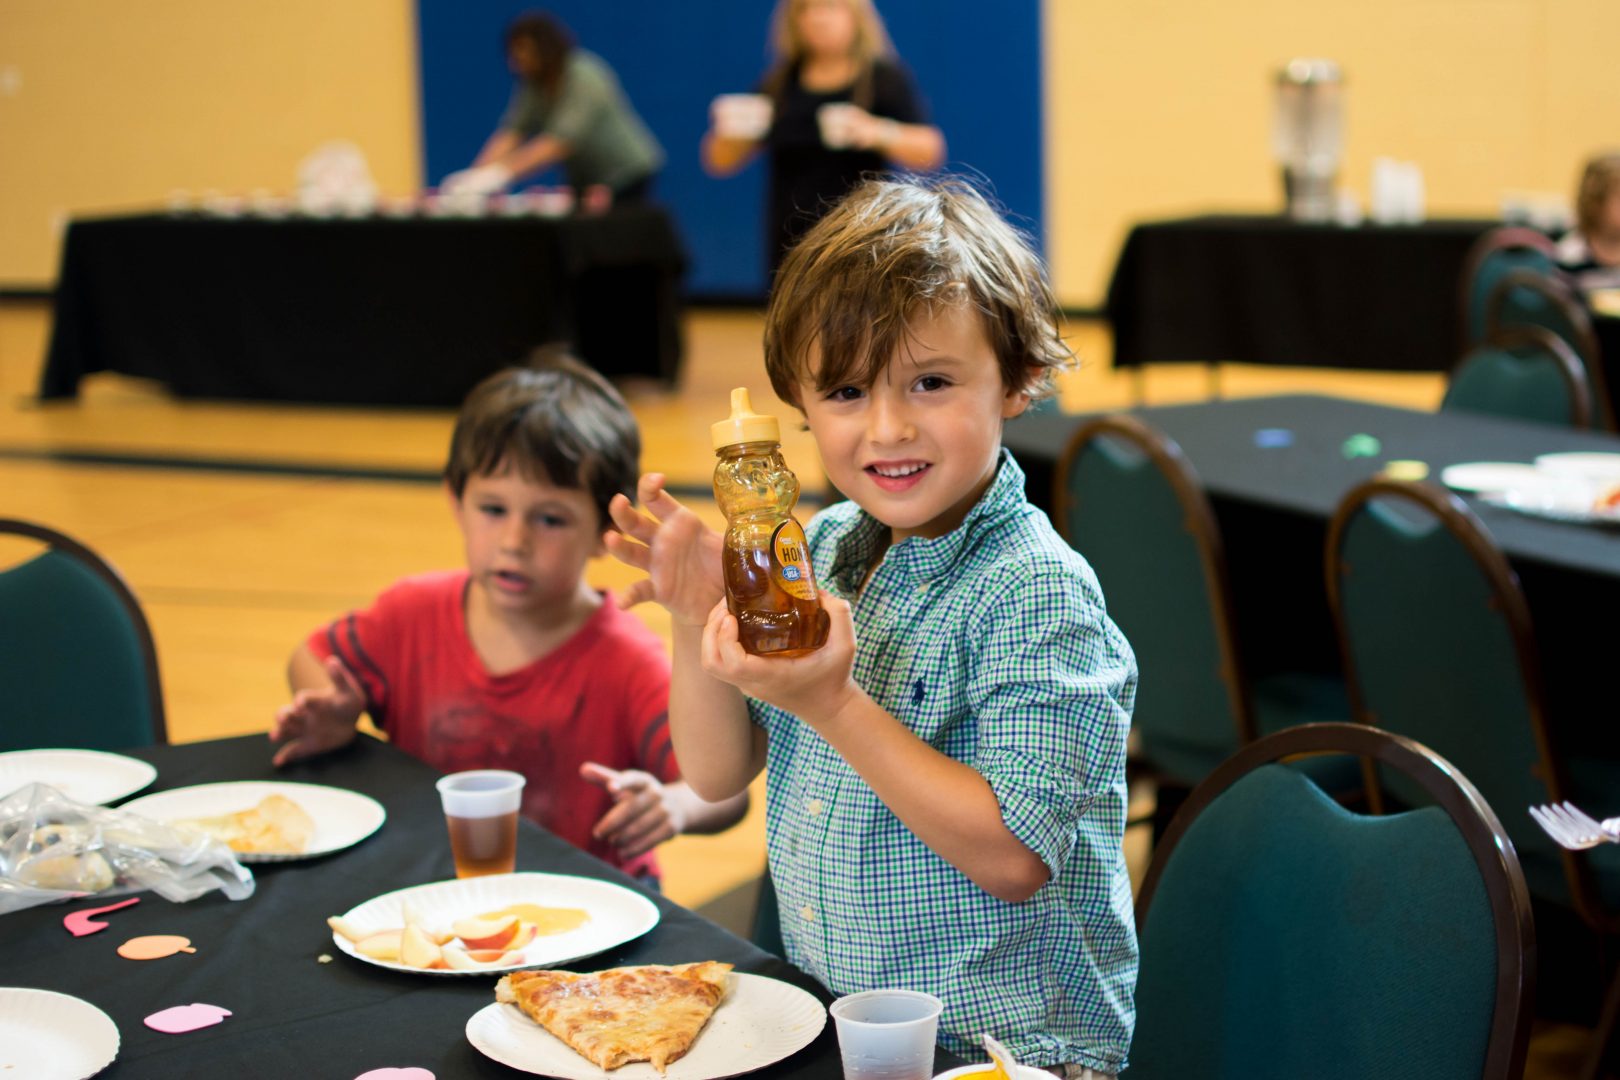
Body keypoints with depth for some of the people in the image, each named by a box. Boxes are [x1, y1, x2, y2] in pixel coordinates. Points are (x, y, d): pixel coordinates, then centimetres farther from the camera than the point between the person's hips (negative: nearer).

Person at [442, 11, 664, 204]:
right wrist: (480, 173, -31)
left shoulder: (586, 77, -25)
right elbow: (512, 129, -14)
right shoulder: (533, 83, -3)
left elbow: (562, 140, -35)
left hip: (626, 177, -6)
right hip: (583, 180, 6)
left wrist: (503, 171, -44)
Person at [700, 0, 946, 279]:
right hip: (791, 249, 3)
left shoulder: (886, 77, 3)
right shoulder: (779, 84, 11)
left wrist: (879, 133, -24)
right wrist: (726, 132, -10)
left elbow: (932, 151, -6)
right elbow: (720, 163, 13)